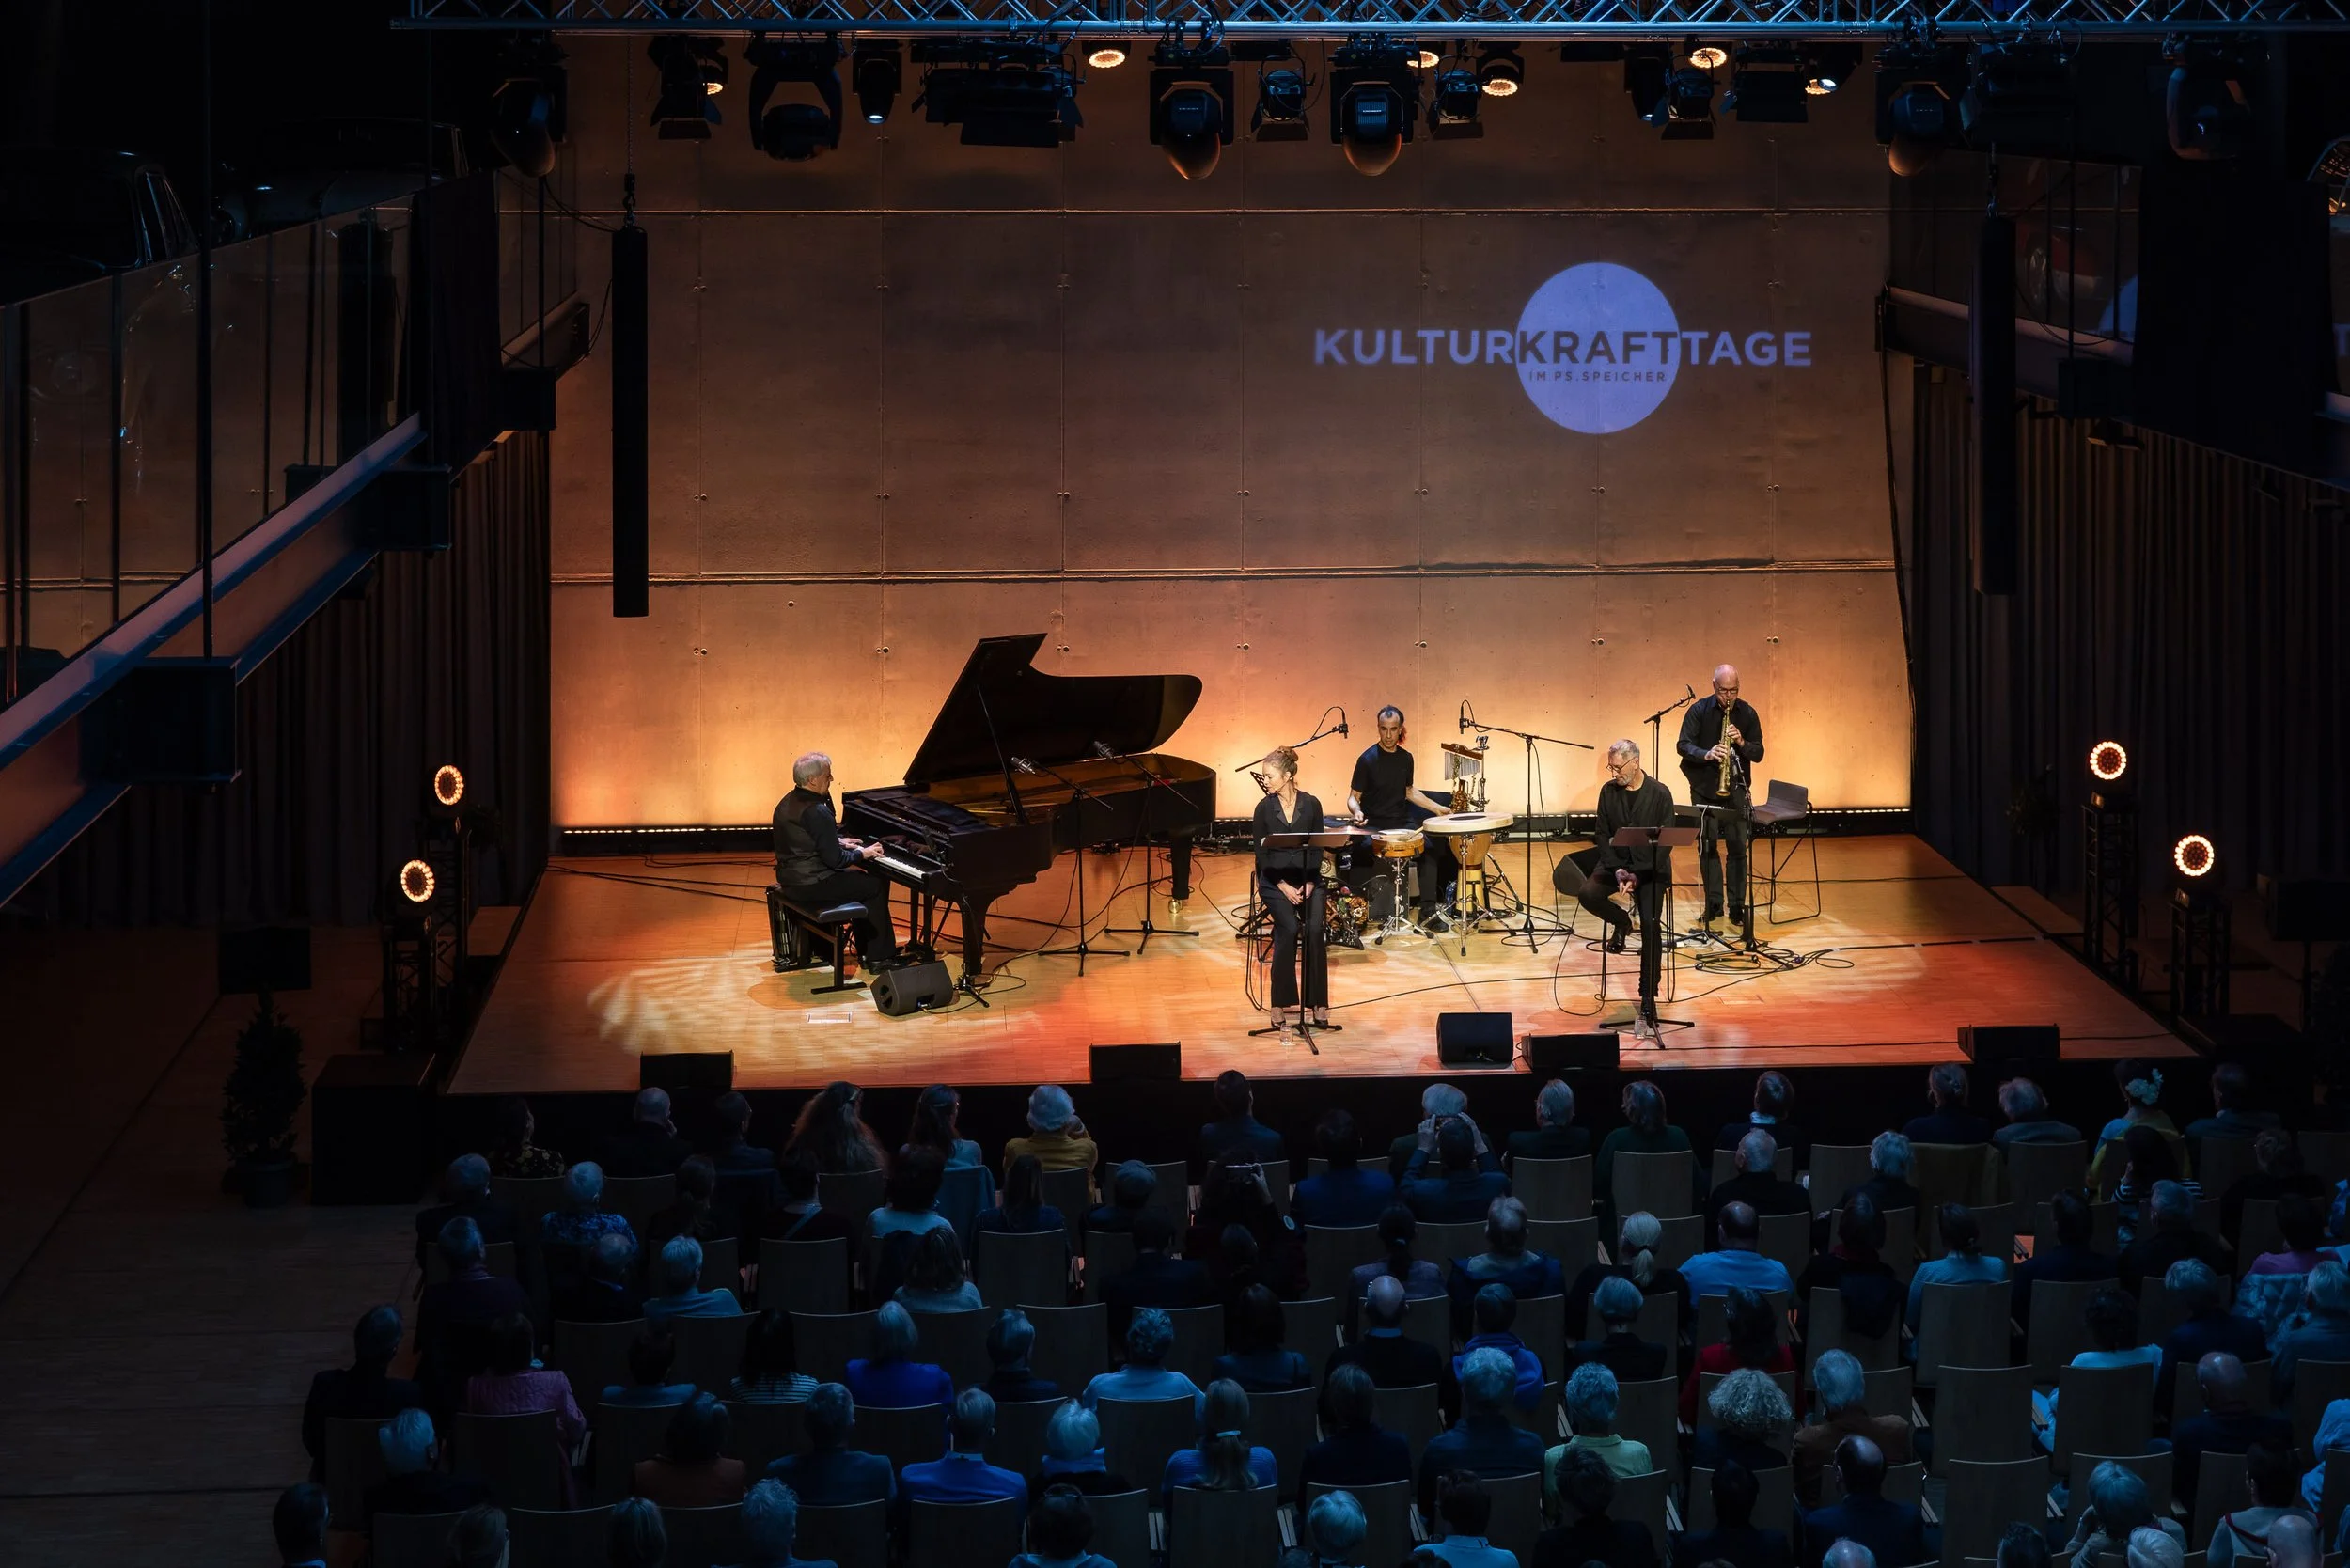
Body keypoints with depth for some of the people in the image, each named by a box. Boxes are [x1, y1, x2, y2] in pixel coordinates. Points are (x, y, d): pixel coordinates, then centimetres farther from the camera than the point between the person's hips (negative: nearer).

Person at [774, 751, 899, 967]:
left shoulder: (788, 803, 7)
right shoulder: (817, 812, -23)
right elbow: (835, 859, -22)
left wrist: (838, 841, 19)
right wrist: (862, 854, -6)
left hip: (790, 880, 10)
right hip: (811, 886, -10)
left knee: (861, 878, 26)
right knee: (877, 885, 3)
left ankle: (865, 950, 30)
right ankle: (879, 956, 7)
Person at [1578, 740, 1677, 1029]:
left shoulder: (1659, 794, -8)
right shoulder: (1609, 791, 2)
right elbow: (1603, 834, 4)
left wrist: (1639, 875, -19)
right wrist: (1617, 869, -12)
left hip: (1650, 868, -3)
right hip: (1616, 862, 3)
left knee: (1650, 924, -21)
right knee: (1588, 894, -27)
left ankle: (1648, 997, -13)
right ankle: (1621, 923, 6)